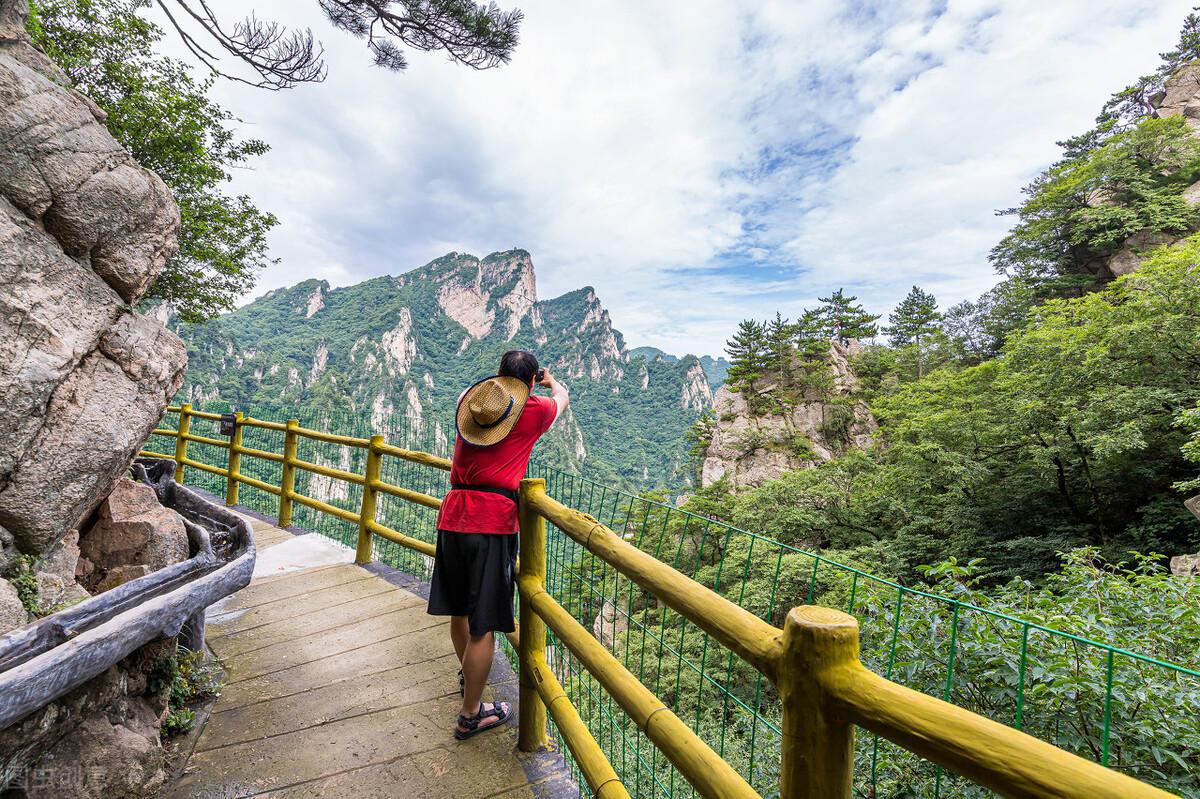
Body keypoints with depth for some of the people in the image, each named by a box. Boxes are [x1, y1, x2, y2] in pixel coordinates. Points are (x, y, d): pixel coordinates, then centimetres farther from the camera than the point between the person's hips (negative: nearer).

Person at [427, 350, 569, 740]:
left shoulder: (471, 401, 11)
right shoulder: (533, 410, -1)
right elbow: (562, 398, 22)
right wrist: (552, 381, 45)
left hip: (452, 516, 7)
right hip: (492, 522, -7)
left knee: (458, 609, 24)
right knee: (483, 624, 6)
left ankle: (468, 676, 49)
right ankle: (470, 715, 20)